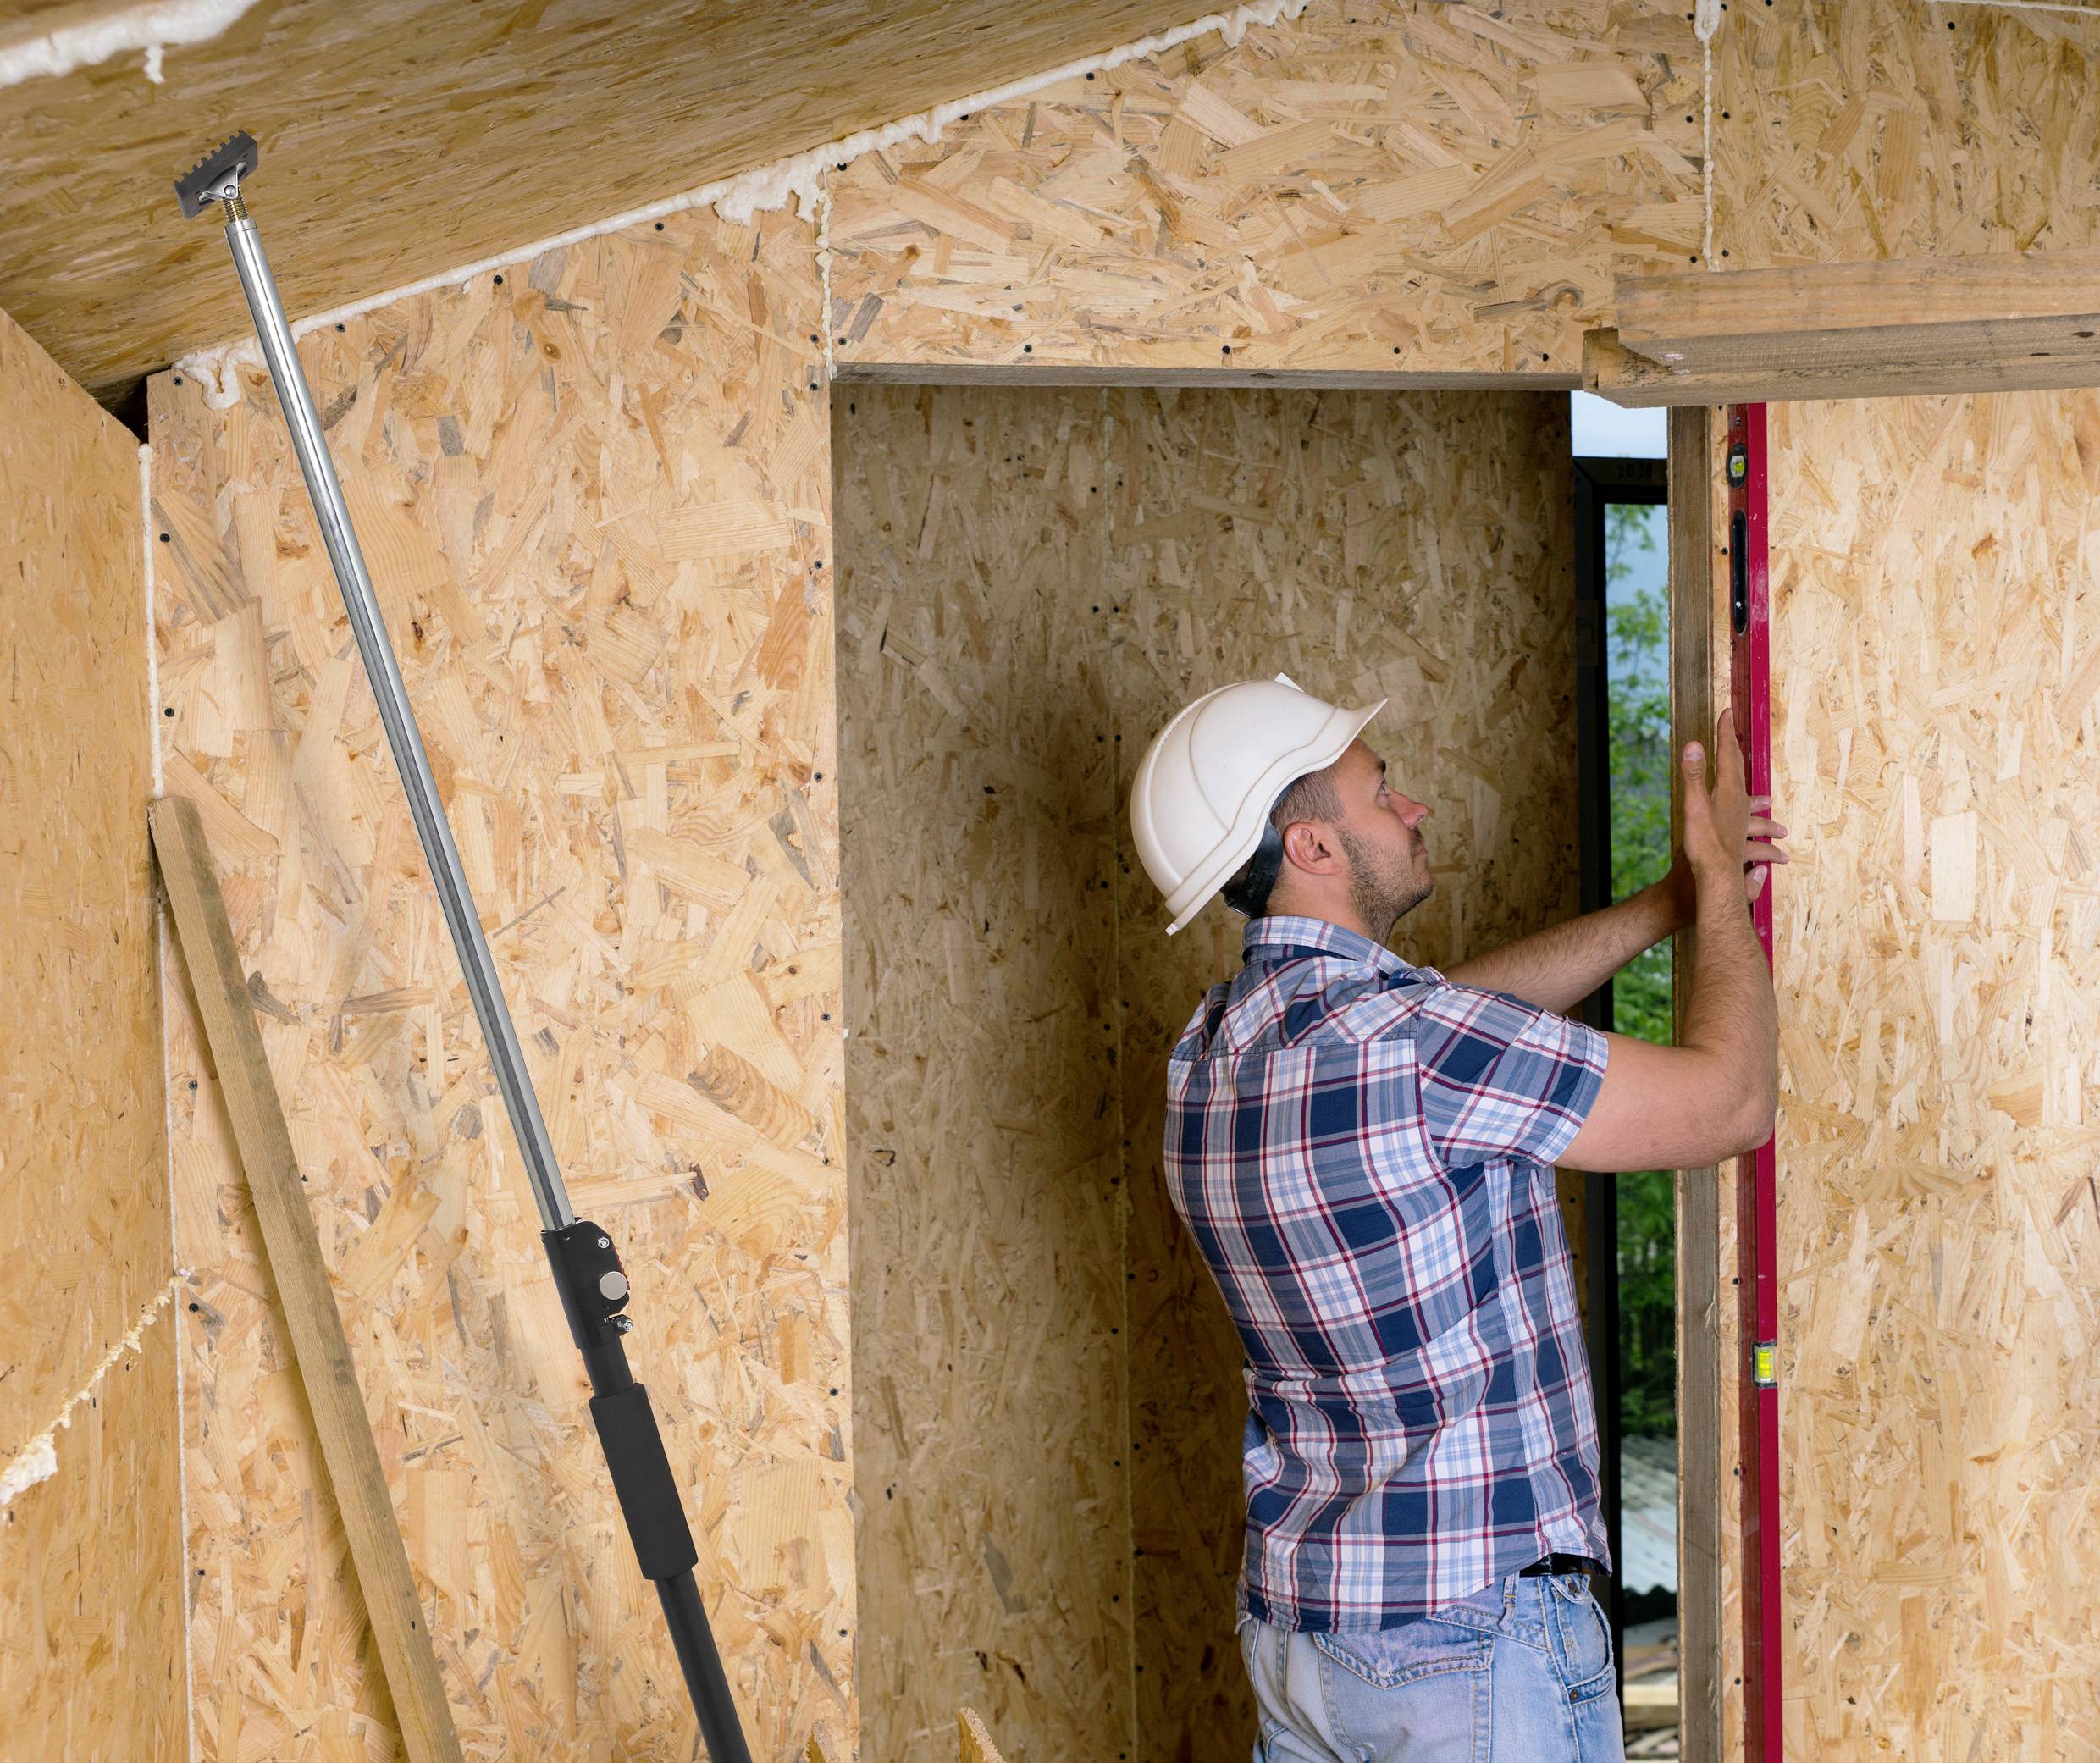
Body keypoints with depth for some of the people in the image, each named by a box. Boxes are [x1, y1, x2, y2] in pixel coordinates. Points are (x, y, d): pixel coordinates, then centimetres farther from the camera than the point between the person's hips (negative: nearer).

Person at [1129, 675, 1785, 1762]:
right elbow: (1732, 1101, -13)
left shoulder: (1213, 1049, 4)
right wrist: (1722, 884, 2)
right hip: (1468, 1638, -8)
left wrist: (1667, 905, 20)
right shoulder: (1406, 1044, -22)